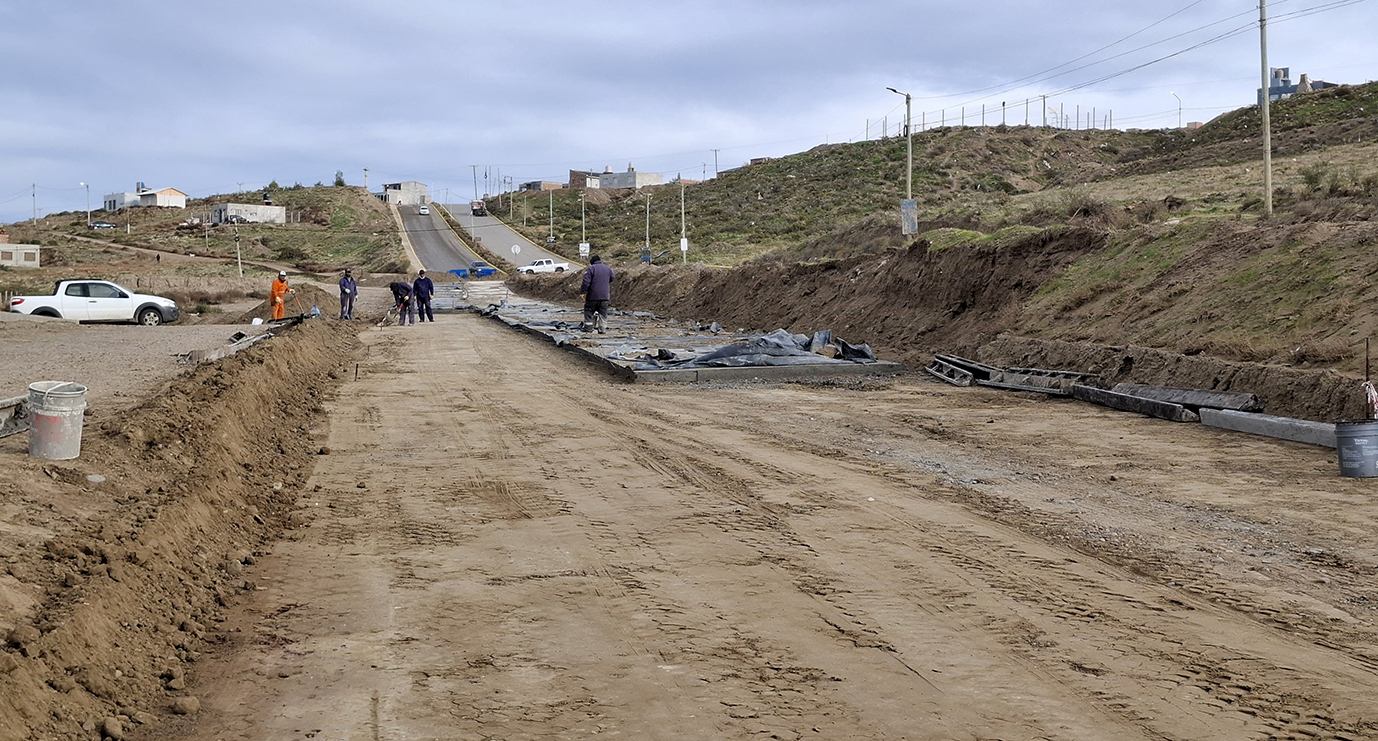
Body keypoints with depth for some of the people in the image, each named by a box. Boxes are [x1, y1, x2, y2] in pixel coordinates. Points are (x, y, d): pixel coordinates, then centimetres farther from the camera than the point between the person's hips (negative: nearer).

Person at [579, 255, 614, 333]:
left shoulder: (590, 269, -5)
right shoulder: (608, 269, 12)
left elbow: (586, 282, -13)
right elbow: (611, 279, 25)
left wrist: (582, 292, -11)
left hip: (593, 295, -4)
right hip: (605, 295, 4)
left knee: (589, 310, 7)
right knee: (603, 313, 7)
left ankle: (587, 326, 4)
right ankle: (602, 328, 4)